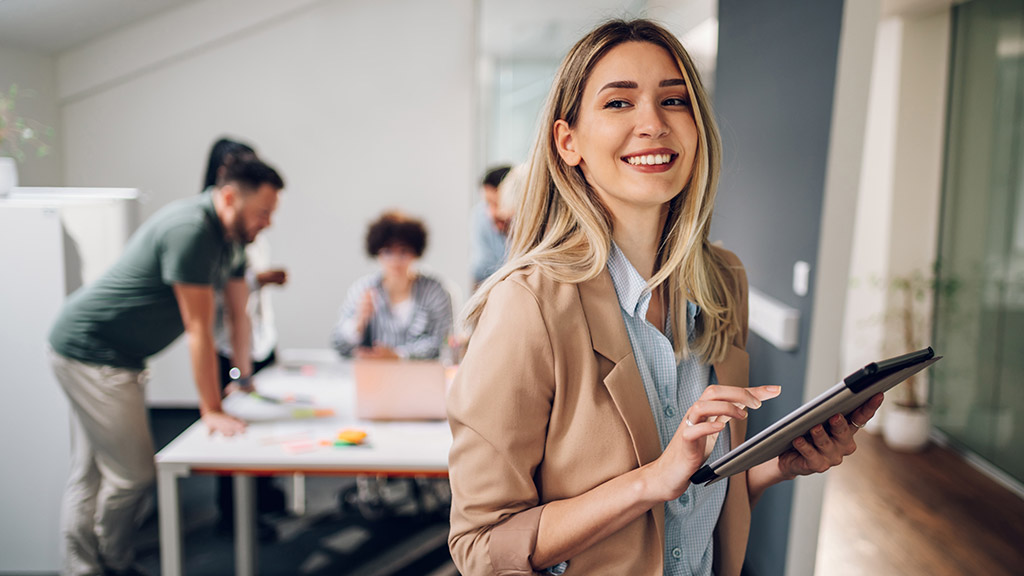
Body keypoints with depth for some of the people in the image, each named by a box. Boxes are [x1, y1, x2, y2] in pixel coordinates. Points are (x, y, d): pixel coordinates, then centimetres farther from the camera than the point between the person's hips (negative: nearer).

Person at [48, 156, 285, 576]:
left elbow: (239, 312, 15)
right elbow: (198, 328, -24)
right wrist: (211, 411, -20)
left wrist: (243, 375, 18)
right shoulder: (191, 229, -25)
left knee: (90, 473, 14)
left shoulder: (232, 236, 6)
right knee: (132, 473, -4)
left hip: (114, 355, 10)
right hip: (90, 354, -10)